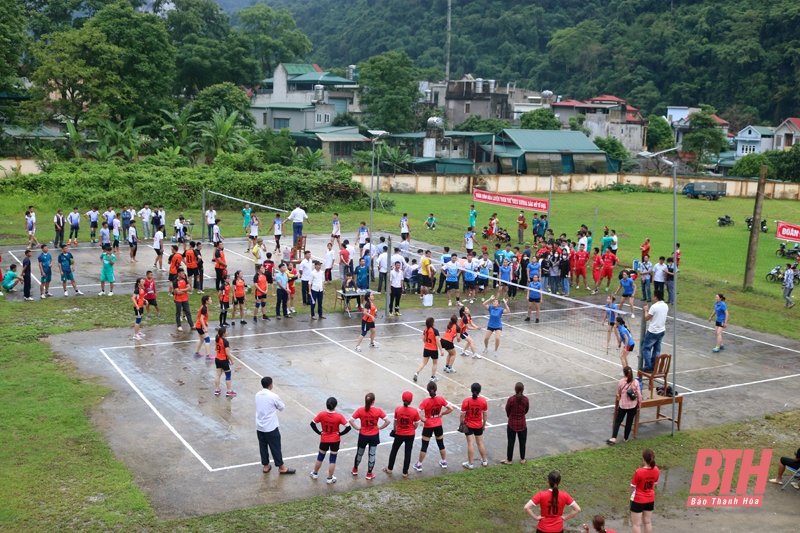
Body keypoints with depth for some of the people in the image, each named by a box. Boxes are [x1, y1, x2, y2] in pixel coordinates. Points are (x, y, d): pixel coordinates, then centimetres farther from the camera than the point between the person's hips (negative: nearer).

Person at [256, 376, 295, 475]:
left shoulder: (257, 395, -1)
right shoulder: (273, 396, -19)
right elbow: (282, 408, -3)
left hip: (259, 427, 6)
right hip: (271, 428, -6)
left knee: (263, 447, 17)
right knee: (276, 448, 7)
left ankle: (265, 466, 28)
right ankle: (281, 467, 18)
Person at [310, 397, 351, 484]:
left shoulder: (322, 414, -15)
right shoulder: (339, 416, -20)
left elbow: (312, 424, -10)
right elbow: (348, 427, -22)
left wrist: (319, 432, -1)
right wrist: (340, 433, -9)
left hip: (324, 440, 2)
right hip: (335, 440, -2)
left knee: (320, 457, 20)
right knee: (333, 459, 10)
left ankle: (315, 473, 37)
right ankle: (330, 478, 19)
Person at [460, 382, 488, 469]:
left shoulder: (466, 401, -19)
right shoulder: (483, 401, -12)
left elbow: (462, 415, -13)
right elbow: (485, 414, -2)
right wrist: (484, 424, 12)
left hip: (468, 425, -2)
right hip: (479, 425, 2)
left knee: (470, 443, 3)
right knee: (480, 443, 17)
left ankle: (470, 464, 10)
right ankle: (484, 461, 30)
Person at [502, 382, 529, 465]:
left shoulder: (511, 399, -19)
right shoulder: (525, 399, -12)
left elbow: (507, 411, -6)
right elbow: (526, 410, 2)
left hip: (512, 424, -2)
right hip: (522, 424, 2)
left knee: (511, 442, 9)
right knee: (522, 442, 17)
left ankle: (509, 460, 19)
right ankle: (522, 459, 27)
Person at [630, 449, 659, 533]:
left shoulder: (639, 472, -28)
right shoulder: (656, 470, -11)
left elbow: (633, 486, -15)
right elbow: (654, 484, 4)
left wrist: (631, 495, 6)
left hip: (638, 500, -5)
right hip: (650, 499, 5)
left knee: (637, 524, 7)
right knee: (648, 522, 19)